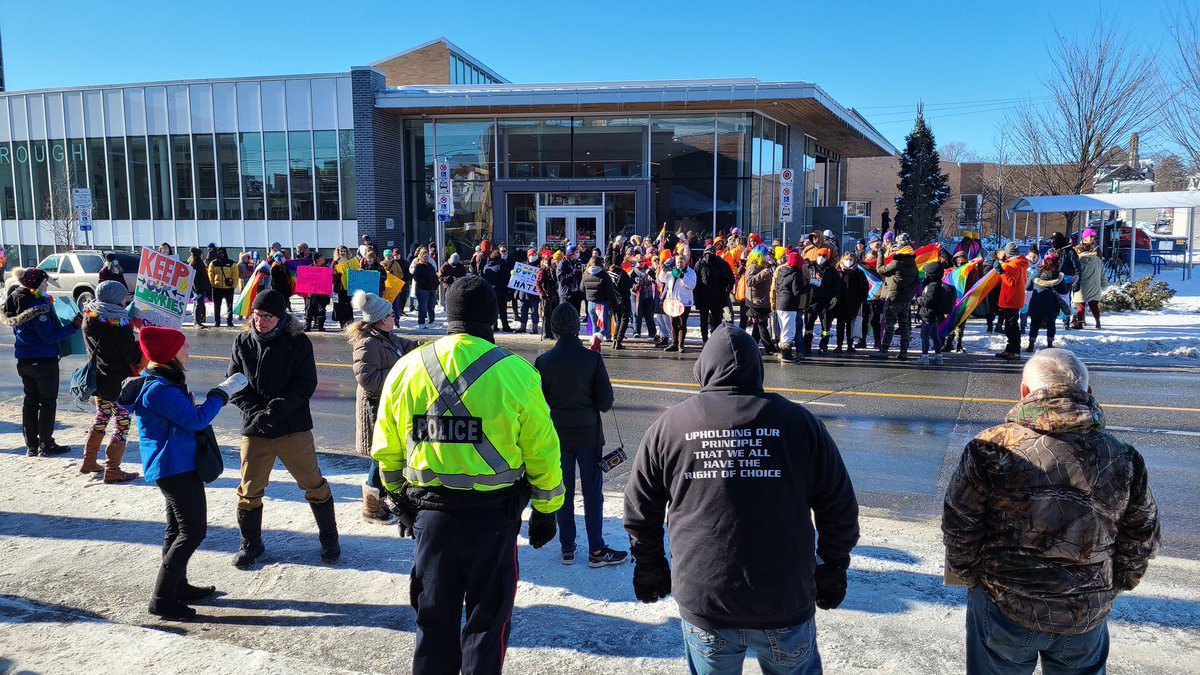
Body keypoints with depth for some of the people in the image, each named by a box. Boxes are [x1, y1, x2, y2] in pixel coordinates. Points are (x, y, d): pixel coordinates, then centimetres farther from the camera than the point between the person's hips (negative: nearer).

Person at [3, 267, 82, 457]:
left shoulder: (15, 301, 7)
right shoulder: (38, 304, -20)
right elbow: (49, 336, -21)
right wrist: (73, 326, -23)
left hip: (24, 361, 8)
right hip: (44, 361, -8)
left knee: (30, 400, 13)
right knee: (48, 401, 2)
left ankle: (31, 445, 18)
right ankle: (46, 446, 5)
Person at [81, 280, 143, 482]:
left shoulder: (89, 317, -1)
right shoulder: (119, 324, -22)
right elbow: (132, 355, -18)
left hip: (95, 379, 8)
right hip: (117, 383, -8)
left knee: (101, 417, 24)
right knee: (122, 421, 3)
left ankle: (89, 462, 33)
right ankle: (112, 470, 5)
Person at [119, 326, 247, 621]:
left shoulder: (163, 382, 10)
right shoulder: (159, 389, -22)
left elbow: (184, 415, 17)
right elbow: (195, 419, -24)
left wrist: (219, 394, 7)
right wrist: (221, 392, -16)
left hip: (173, 466, 11)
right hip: (175, 467, -11)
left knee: (178, 528, 20)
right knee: (193, 531, -7)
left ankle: (178, 586, 33)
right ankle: (162, 599, -1)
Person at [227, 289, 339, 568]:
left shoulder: (298, 342, -6)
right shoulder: (243, 342, 2)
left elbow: (306, 384, -9)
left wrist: (276, 409, -21)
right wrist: (254, 412, -13)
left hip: (294, 428, -2)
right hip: (254, 429, 2)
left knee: (313, 484, 6)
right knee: (249, 490, 9)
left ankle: (329, 538, 24)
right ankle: (250, 544, 30)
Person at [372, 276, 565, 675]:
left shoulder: (406, 368, -2)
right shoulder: (515, 373, -12)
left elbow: (387, 451, 5)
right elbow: (541, 451, -7)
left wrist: (400, 500, 20)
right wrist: (546, 510, 6)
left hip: (429, 512, 3)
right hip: (493, 514, -3)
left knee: (434, 618, 20)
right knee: (487, 620, 14)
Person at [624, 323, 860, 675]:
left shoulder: (667, 426, -2)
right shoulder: (799, 421, -4)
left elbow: (639, 512, 5)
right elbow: (840, 508, 1)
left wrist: (649, 569, 20)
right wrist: (833, 570, 15)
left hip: (702, 604, 1)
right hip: (786, 603, 0)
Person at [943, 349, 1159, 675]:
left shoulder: (991, 449, -17)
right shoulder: (1123, 458, -6)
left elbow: (959, 528, -11)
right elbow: (1141, 542, 5)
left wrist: (970, 575, 6)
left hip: (1004, 606, -2)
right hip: (1088, 613, 3)